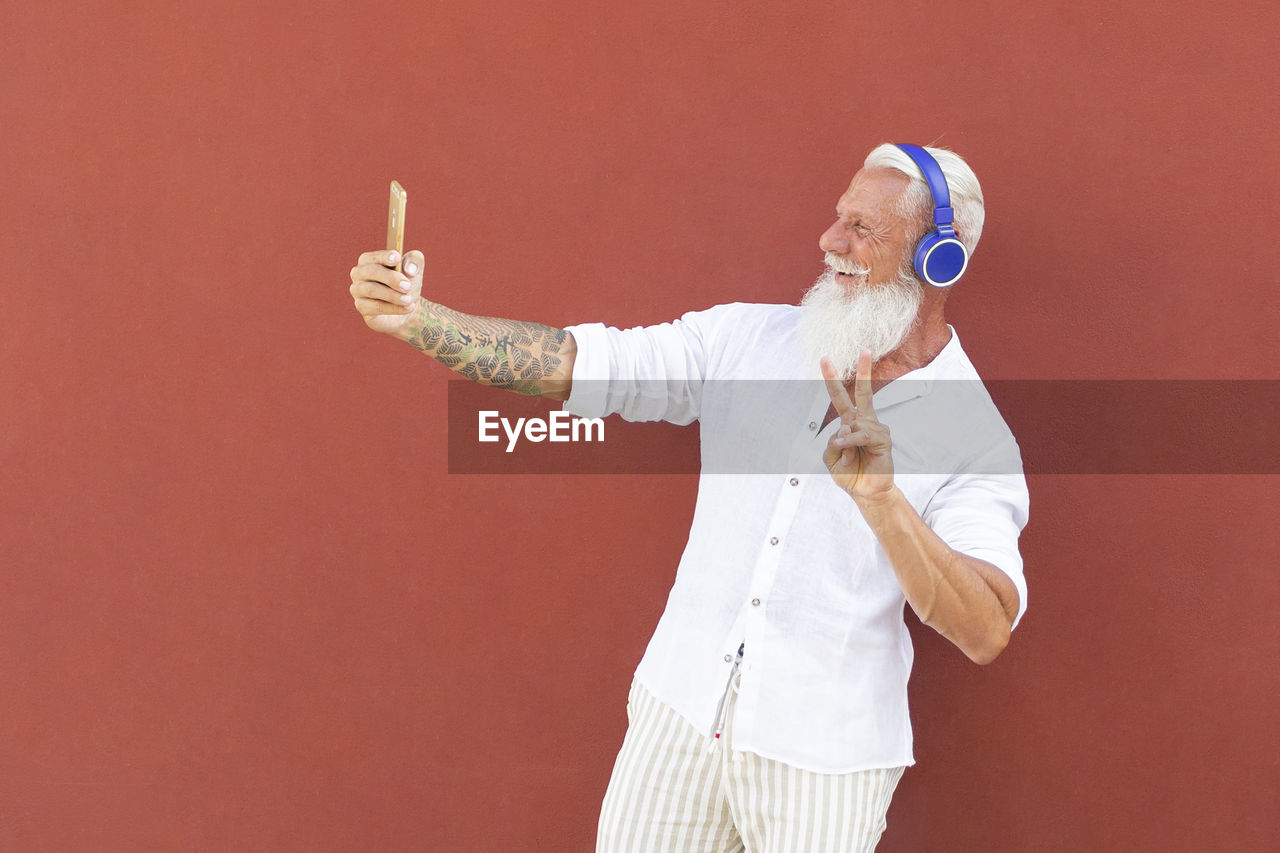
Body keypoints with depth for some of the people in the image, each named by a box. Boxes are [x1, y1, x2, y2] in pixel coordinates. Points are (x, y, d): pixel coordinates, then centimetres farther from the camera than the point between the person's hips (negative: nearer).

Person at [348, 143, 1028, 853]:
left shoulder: (975, 436, -11)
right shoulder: (748, 339, 2)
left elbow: (987, 633, -22)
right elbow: (585, 362, -4)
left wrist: (882, 498, -35)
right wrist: (416, 319, -16)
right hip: (680, 714, 3)